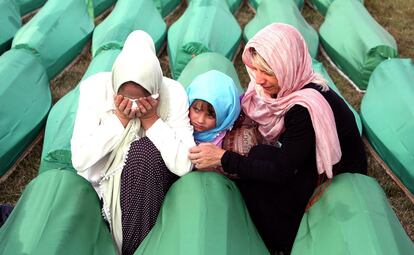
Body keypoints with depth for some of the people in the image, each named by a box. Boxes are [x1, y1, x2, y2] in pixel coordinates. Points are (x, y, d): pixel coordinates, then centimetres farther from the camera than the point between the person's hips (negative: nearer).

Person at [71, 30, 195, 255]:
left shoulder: (173, 93, -18)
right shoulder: (94, 87, -16)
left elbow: (183, 165, -23)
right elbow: (79, 160, -19)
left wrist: (151, 119, -27)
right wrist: (119, 118, -25)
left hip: (151, 182, 0)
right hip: (102, 182, 1)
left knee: (144, 148, -31)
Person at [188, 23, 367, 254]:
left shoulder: (307, 107, -33)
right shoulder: (288, 85, -10)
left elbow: (281, 172, -30)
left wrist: (223, 159, -30)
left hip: (338, 180, -7)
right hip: (304, 162, 7)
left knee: (261, 158, -22)